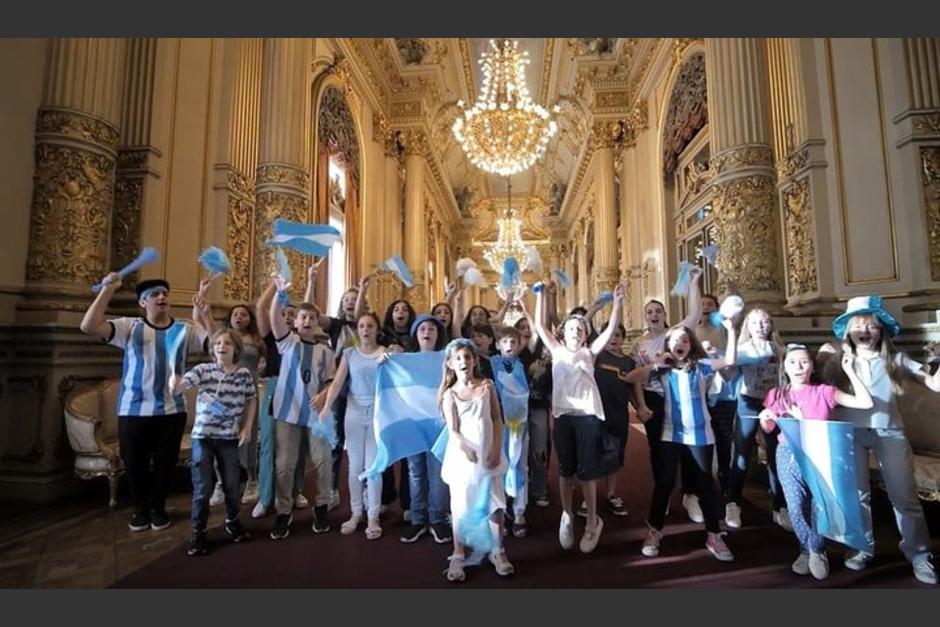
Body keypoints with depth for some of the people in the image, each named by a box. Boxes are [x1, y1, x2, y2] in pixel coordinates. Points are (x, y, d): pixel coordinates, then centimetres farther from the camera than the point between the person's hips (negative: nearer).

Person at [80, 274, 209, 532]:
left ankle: (158, 507, 35)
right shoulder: (130, 327, -1)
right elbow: (89, 326, -14)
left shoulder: (185, 330, 3)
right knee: (135, 463, 14)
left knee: (165, 463, 13)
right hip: (133, 410, -1)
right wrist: (108, 289, -17)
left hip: (172, 411, 1)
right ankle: (141, 508, 37)